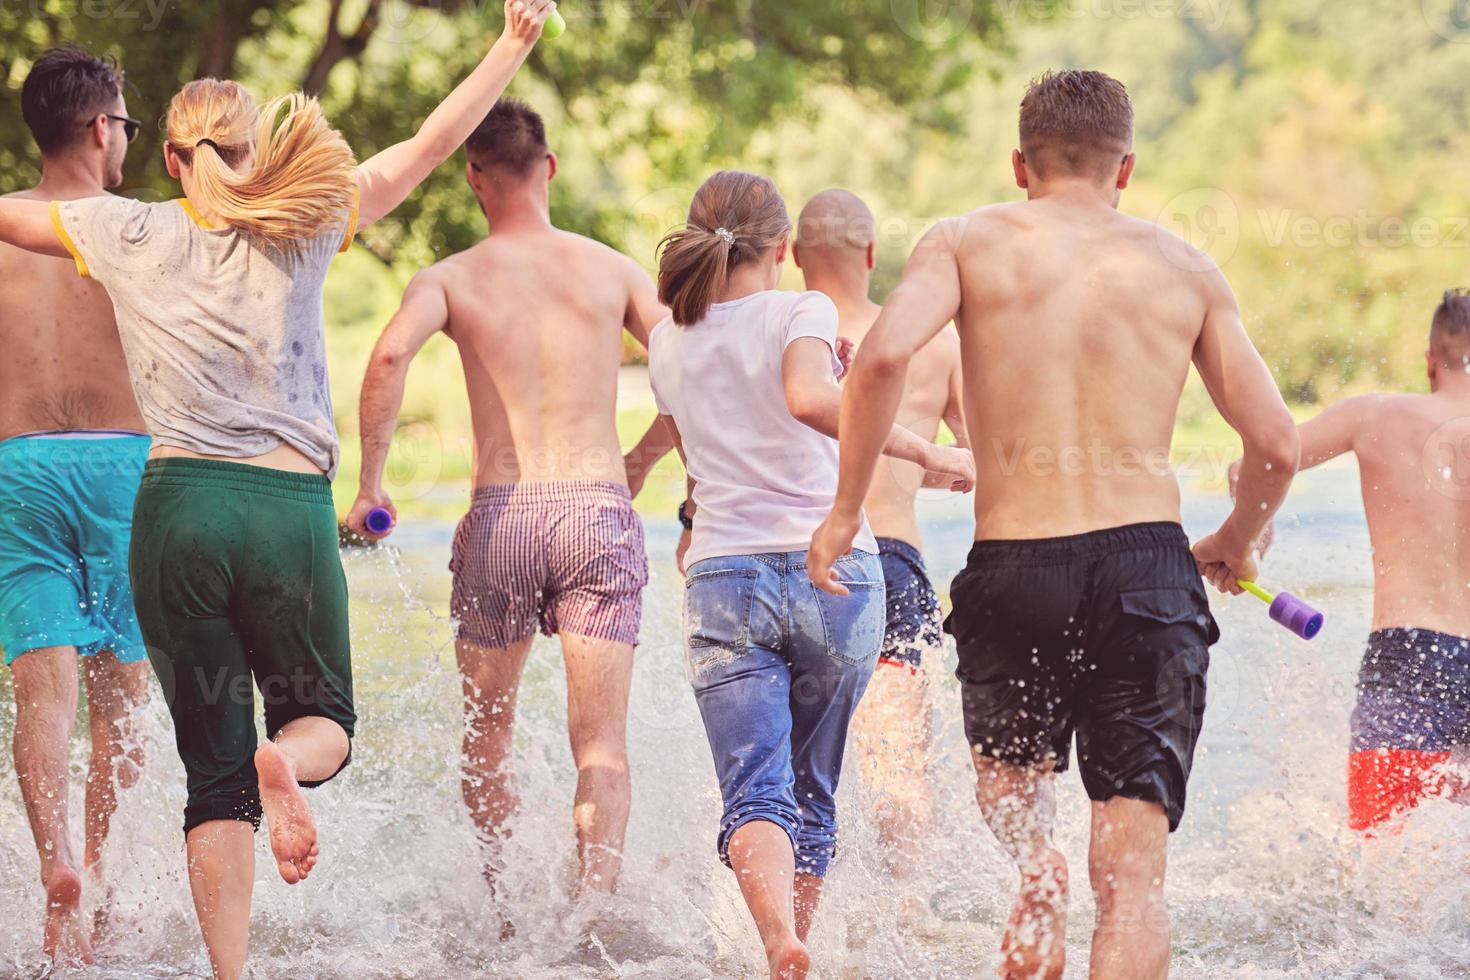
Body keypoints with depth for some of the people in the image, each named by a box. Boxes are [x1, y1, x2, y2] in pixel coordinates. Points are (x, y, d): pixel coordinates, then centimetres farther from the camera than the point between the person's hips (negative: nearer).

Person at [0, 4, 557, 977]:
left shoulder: (130, 234, 5)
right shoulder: (299, 226, 5)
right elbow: (431, 145, 7)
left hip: (178, 506, 0)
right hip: (291, 506, 0)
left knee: (213, 767, 6)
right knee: (322, 716, 18)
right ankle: (285, 762, -19)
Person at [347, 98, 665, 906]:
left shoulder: (451, 278, 5)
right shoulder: (612, 269, 9)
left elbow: (391, 353, -15)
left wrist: (369, 481, -9)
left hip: (501, 514, 0)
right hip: (599, 509, 0)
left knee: (487, 737, 18)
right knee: (601, 745, -4)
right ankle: (595, 896, -25)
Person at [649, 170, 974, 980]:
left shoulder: (669, 344, 13)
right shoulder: (801, 313, -1)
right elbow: (809, 398, -22)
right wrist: (925, 453, -18)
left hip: (724, 579, 1)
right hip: (832, 570, -1)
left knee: (755, 793, -11)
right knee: (814, 789, 17)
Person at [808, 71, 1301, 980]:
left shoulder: (971, 241, 7)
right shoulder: (1184, 266, 12)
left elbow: (884, 357, -12)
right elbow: (1276, 445, 9)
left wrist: (846, 509, 0)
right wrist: (1236, 545, 28)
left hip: (1013, 568, 0)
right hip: (1145, 564, 0)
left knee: (1012, 792, 27)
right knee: (1134, 871, -1)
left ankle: (1037, 867, -4)